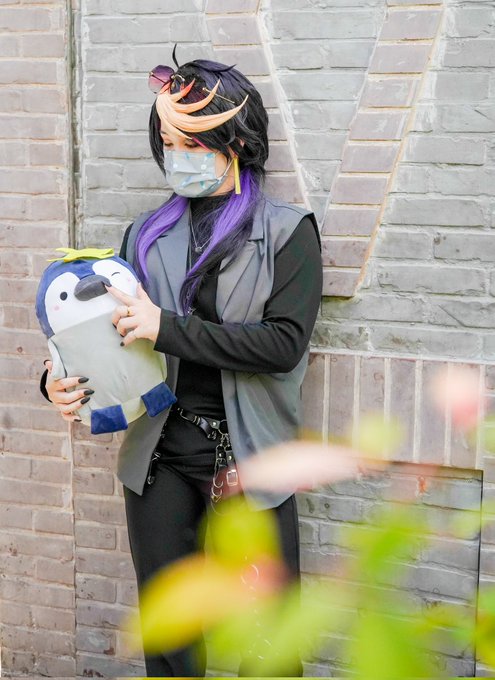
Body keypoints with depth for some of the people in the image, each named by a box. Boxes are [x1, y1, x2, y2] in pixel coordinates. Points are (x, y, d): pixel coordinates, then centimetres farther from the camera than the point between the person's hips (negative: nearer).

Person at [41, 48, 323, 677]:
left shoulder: (286, 231, -3)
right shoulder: (147, 236, 8)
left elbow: (285, 342, -15)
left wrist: (169, 328, -20)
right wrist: (64, 382, -11)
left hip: (249, 454, -3)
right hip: (161, 454, 3)